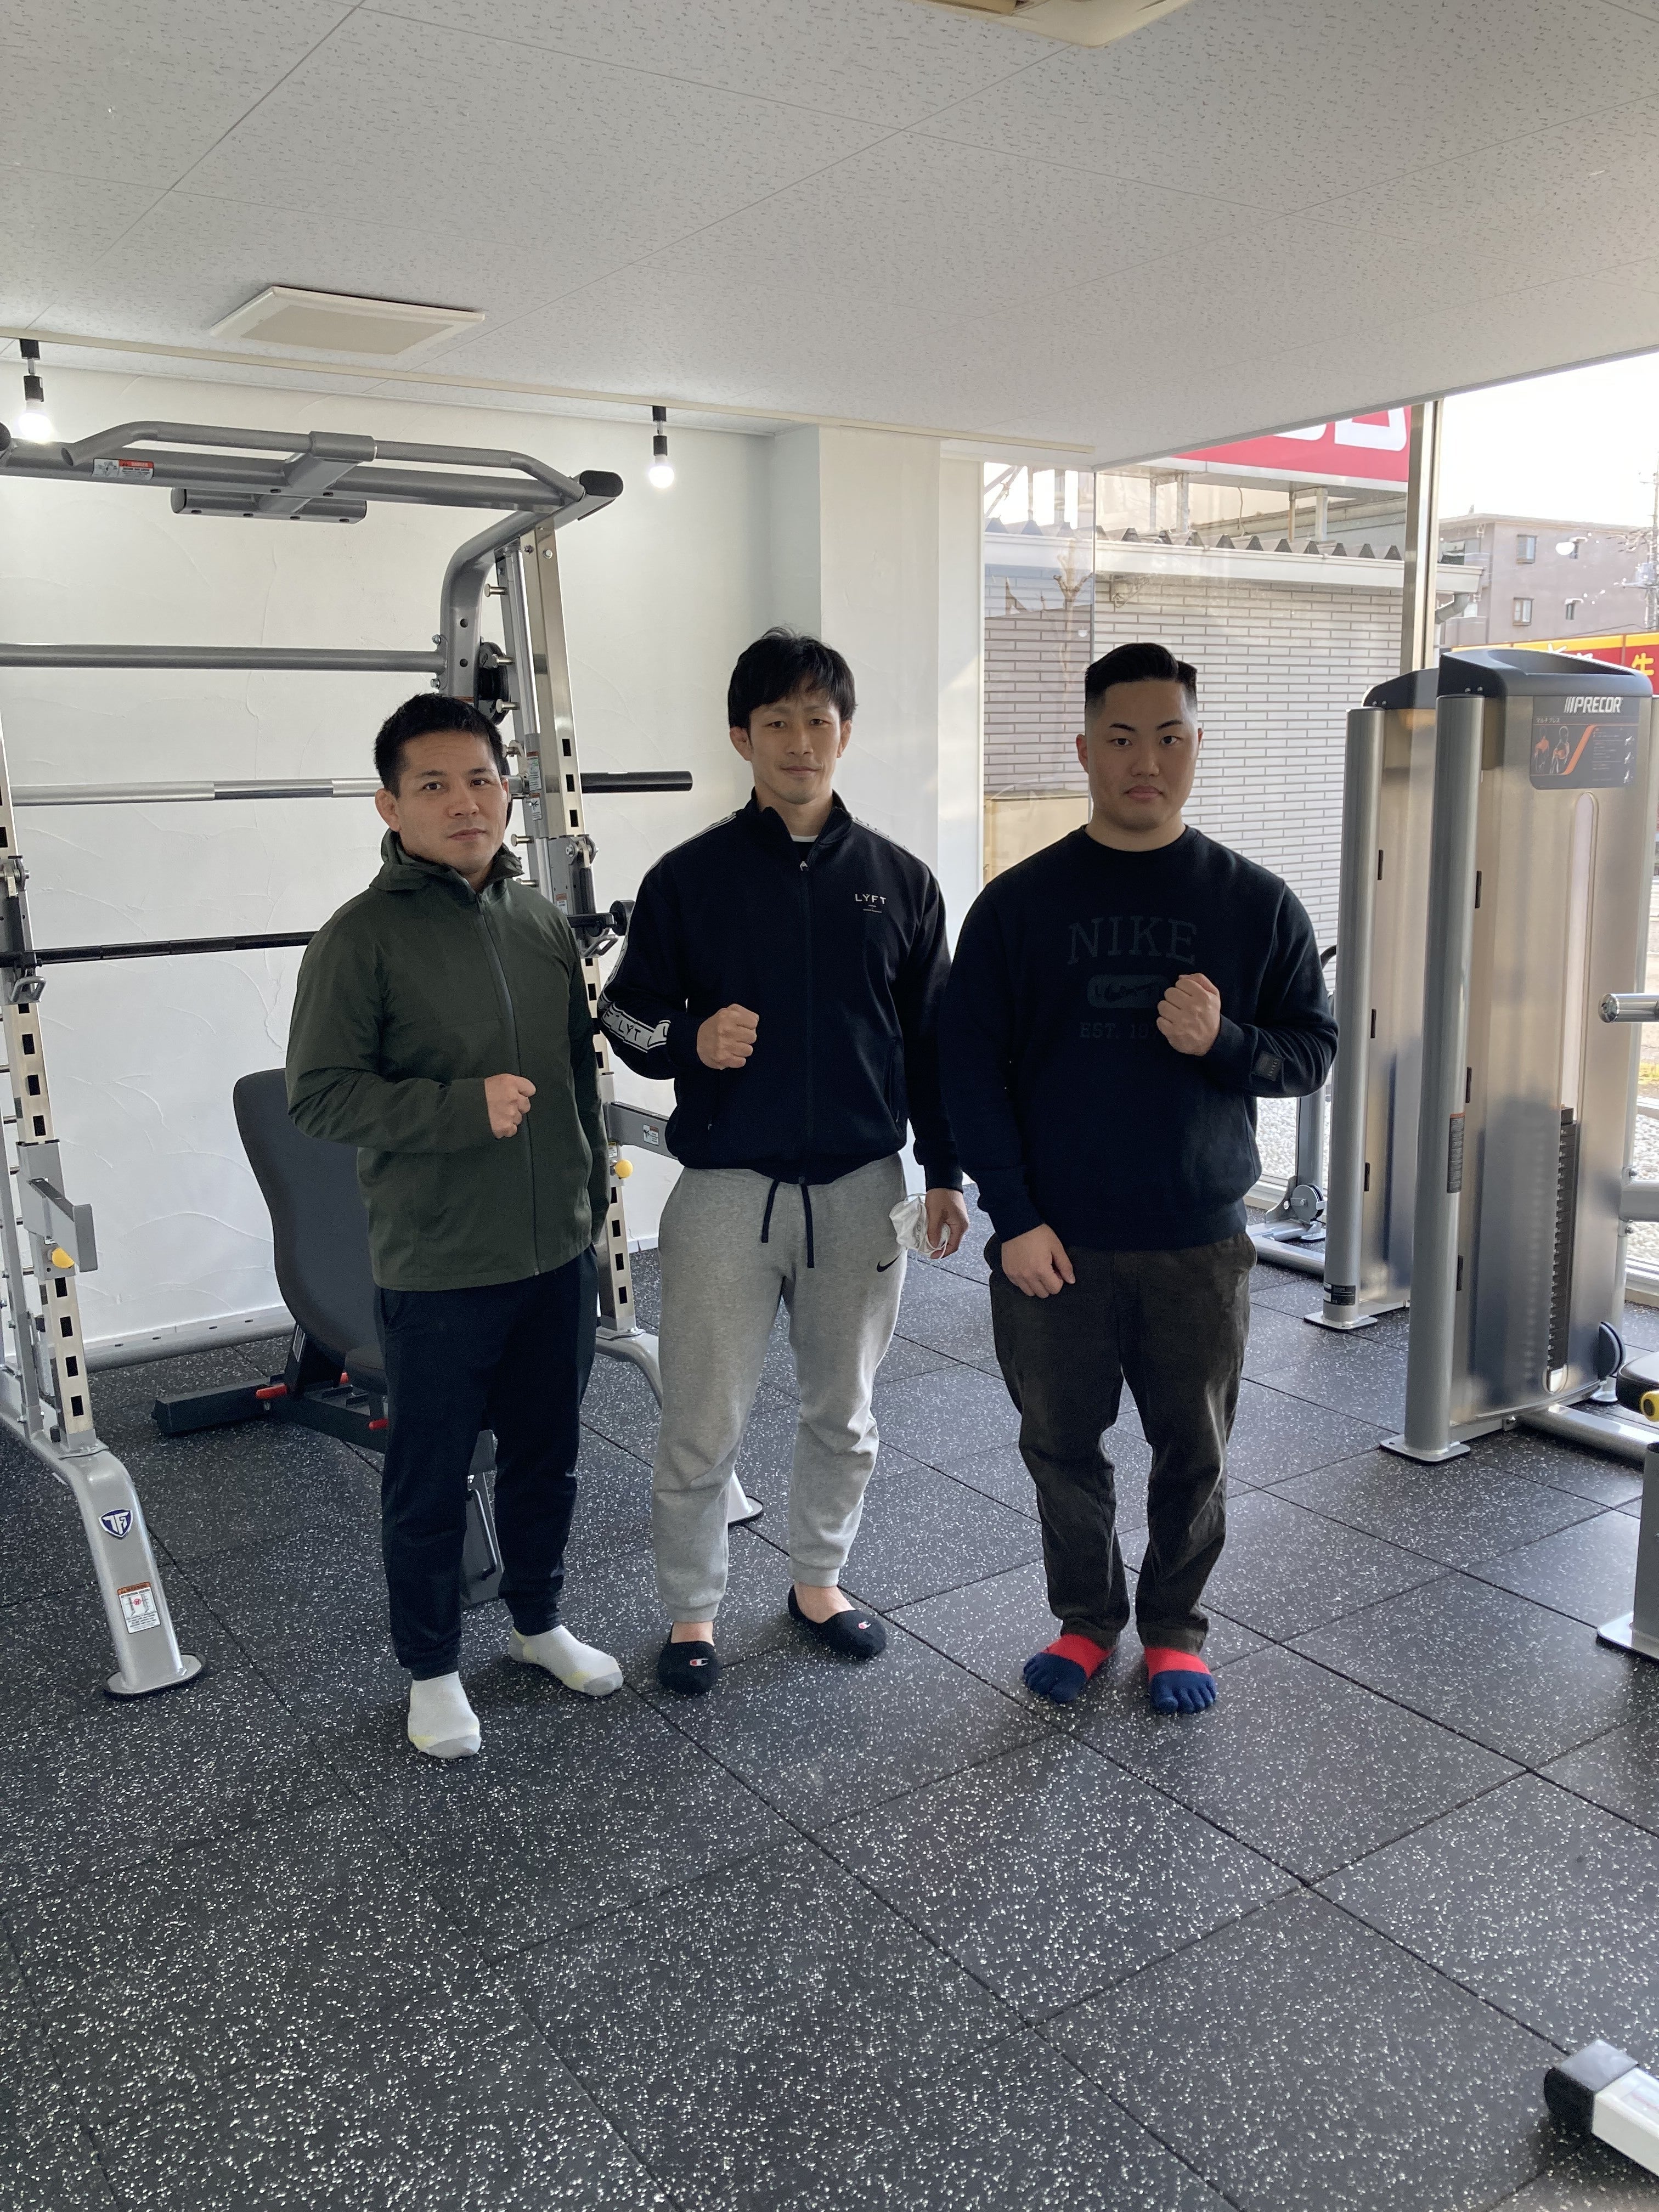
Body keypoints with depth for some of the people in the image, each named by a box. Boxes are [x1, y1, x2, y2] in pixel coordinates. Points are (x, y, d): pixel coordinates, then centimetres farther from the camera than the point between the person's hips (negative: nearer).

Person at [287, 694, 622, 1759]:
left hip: (557, 1254, 5)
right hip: (437, 1269, -5)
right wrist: (462, 1108, -23)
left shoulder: (546, 924, 5)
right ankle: (432, 1667, 31)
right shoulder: (363, 937, -12)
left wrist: (593, 1194, 15)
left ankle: (539, 1621, 42)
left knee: (548, 1456, 20)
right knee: (431, 1481, 11)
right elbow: (319, 1093, -14)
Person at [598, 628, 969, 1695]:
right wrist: (691, 1038, -18)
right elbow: (628, 1016, 3)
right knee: (703, 1427, 4)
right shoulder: (689, 878, -2)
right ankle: (692, 1612, 25)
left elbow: (931, 1038, 9)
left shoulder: (899, 880, 4)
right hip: (727, 1188, -2)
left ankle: (819, 1581, 38)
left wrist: (945, 1172, 7)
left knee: (844, 1414, 16)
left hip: (861, 1187, 3)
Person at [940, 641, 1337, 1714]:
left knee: (1194, 1451, 12)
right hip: (1054, 1242, 0)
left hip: (1201, 1243, 0)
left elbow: (1316, 1049, 4)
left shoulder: (1255, 902, 1)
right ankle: (1087, 1616, 35)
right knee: (1063, 1444, 12)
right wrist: (1015, 1217, -10)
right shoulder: (1020, 903, -2)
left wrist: (1224, 1043, -18)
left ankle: (1176, 1625, 34)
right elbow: (972, 1069, -3)